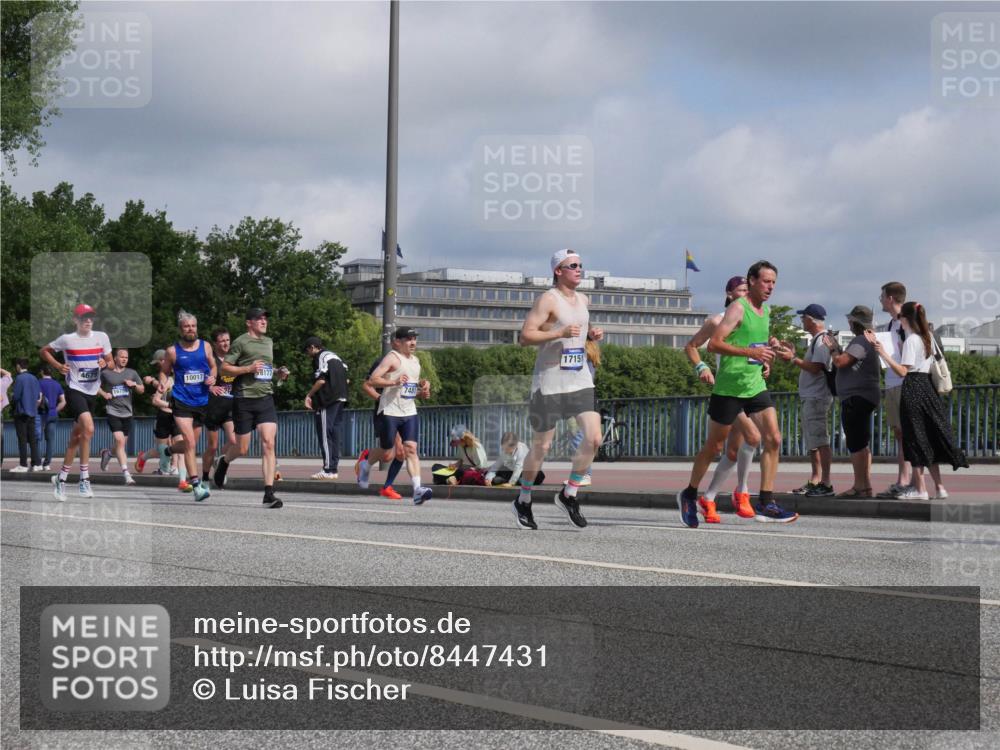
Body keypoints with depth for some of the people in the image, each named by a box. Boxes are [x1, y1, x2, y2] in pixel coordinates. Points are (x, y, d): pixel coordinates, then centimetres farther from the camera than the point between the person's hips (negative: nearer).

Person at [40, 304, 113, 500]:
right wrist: (58, 366, -8)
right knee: (88, 428, -25)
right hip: (75, 390, -5)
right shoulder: (67, 339, -6)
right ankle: (84, 478, -21)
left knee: (76, 436, 12)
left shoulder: (101, 337, 2)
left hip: (92, 392, 5)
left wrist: (105, 363, -13)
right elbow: (43, 351, 7)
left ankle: (61, 478, 26)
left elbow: (112, 363, 10)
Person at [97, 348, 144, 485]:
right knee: (119, 440, -17)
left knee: (122, 443, 10)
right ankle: (126, 473, -20)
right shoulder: (106, 373, 2)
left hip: (127, 413, 4)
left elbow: (142, 390, 16)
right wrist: (103, 393, -5)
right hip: (112, 411, -4)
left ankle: (107, 453, 43)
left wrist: (134, 384, -4)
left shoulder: (132, 373, 11)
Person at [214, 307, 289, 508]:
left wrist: (278, 373, 12)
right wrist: (249, 368, -16)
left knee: (268, 444, -11)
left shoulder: (269, 342, 17)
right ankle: (224, 461, 40)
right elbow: (224, 368, -5)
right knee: (242, 449, 4)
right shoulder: (241, 342, -3)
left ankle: (269, 493, -13)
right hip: (244, 399, -4)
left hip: (266, 398, 4)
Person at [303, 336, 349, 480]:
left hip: (327, 402, -8)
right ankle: (334, 469, 10)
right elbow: (346, 380, 17)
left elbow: (321, 380, -16)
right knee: (335, 434, 10)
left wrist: (309, 395, -7)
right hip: (341, 399, 8)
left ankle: (328, 469, -9)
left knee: (325, 436, -5)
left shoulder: (320, 358, -6)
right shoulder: (336, 357, 19)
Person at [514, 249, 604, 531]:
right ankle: (523, 501, 20)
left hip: (580, 379, 6)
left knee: (594, 438, -8)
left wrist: (591, 334, 8)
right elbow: (525, 336, -16)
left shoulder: (582, 299, 13)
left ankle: (569, 494, 7)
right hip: (549, 382, -6)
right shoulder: (547, 299, -10)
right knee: (542, 446, 1)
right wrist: (560, 333, -25)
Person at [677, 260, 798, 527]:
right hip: (729, 387, -7)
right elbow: (714, 344, -21)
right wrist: (751, 352, -28)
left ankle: (765, 503, -6)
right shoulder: (738, 308, -12)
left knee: (773, 439, -7)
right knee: (714, 446, 4)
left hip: (755, 385, 7)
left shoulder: (765, 311, 14)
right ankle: (689, 495, 22)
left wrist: (771, 348, 8)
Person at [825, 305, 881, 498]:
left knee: (856, 444, -11)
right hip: (861, 398, 11)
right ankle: (866, 485, 18)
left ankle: (859, 486, -12)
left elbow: (841, 362, -22)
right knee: (861, 444, 15)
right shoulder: (865, 340, 19)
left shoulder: (861, 341, -16)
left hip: (856, 399, -11)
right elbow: (847, 362, 20)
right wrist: (837, 348, 19)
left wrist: (832, 348, -5)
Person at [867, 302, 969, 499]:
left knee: (915, 440, -3)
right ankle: (939, 487, 10)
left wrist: (883, 352, -21)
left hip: (912, 388, -8)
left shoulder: (911, 340, -13)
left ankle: (920, 489, -2)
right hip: (927, 385, 8)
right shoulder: (928, 337, 11)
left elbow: (903, 371, -17)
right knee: (930, 439, 11)